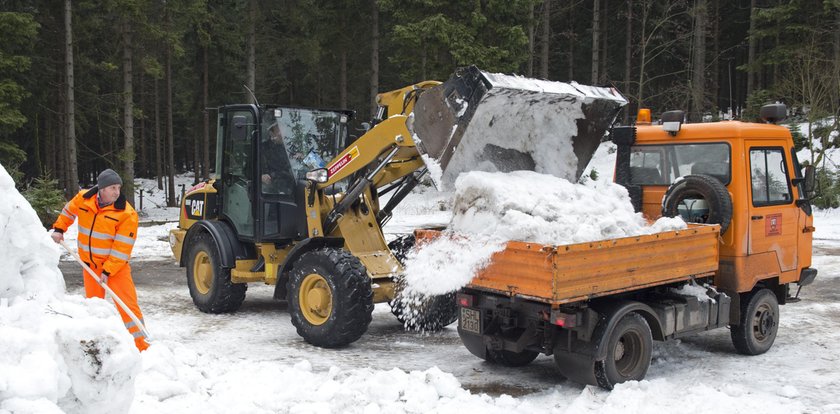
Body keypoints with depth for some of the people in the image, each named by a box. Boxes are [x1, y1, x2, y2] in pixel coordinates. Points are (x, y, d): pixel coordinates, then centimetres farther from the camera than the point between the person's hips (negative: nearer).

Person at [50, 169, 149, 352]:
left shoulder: (127, 213, -22)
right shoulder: (83, 199, -7)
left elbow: (122, 248, -21)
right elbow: (68, 212, 18)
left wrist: (107, 271, -22)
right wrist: (59, 229, 11)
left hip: (116, 266, -5)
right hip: (90, 264, 5)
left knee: (128, 304, -11)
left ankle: (141, 345, -6)